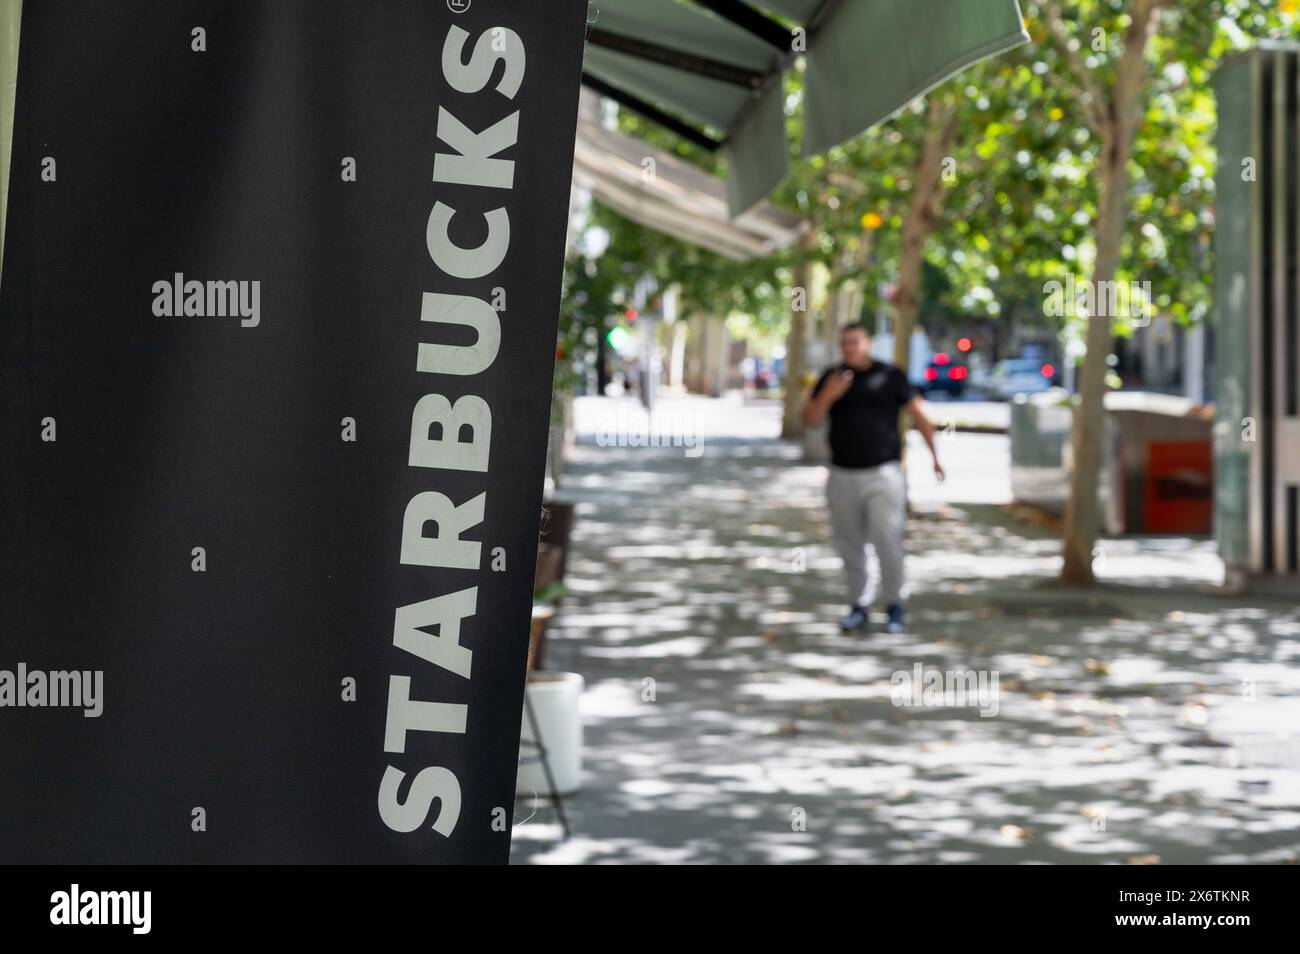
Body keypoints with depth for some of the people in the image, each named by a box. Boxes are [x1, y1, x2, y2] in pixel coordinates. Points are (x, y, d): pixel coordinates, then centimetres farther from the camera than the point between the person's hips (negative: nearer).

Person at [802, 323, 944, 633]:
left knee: (887, 540, -11)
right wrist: (828, 396, -15)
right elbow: (809, 420, 3)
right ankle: (858, 606, 16)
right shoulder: (831, 378, 8)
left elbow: (919, 415, 4)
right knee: (850, 544, 6)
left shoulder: (890, 376, 1)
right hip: (842, 476, 3)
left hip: (883, 473, -3)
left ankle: (894, 604, 2)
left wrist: (934, 456, -2)